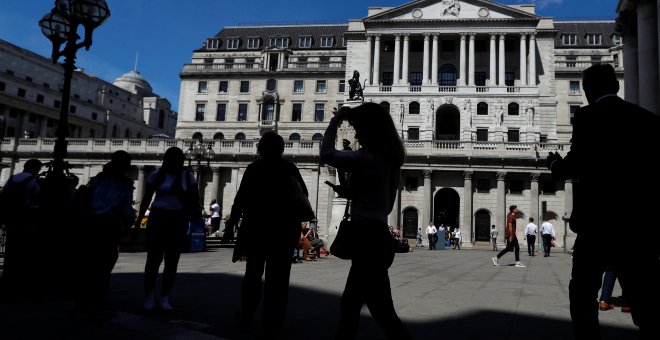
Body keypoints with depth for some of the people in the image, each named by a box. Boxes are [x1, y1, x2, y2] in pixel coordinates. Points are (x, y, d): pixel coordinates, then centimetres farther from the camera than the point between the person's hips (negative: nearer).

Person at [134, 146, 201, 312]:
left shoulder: (188, 177, 3)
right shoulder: (156, 175, 1)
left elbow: (194, 200, 6)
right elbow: (146, 199, 5)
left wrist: (197, 210, -15)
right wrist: (138, 221, 2)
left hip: (178, 221, 1)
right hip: (158, 218, -1)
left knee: (172, 261, 3)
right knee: (154, 258, -1)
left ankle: (164, 298, 11)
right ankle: (149, 295, 12)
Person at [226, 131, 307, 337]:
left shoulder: (254, 168, -4)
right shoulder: (290, 169, 1)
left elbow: (241, 198, -8)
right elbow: (303, 197, 5)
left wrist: (231, 223, 1)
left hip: (256, 227, 0)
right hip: (285, 229, 0)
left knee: (252, 274, 18)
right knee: (277, 278, 4)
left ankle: (246, 318, 22)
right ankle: (271, 326, 3)